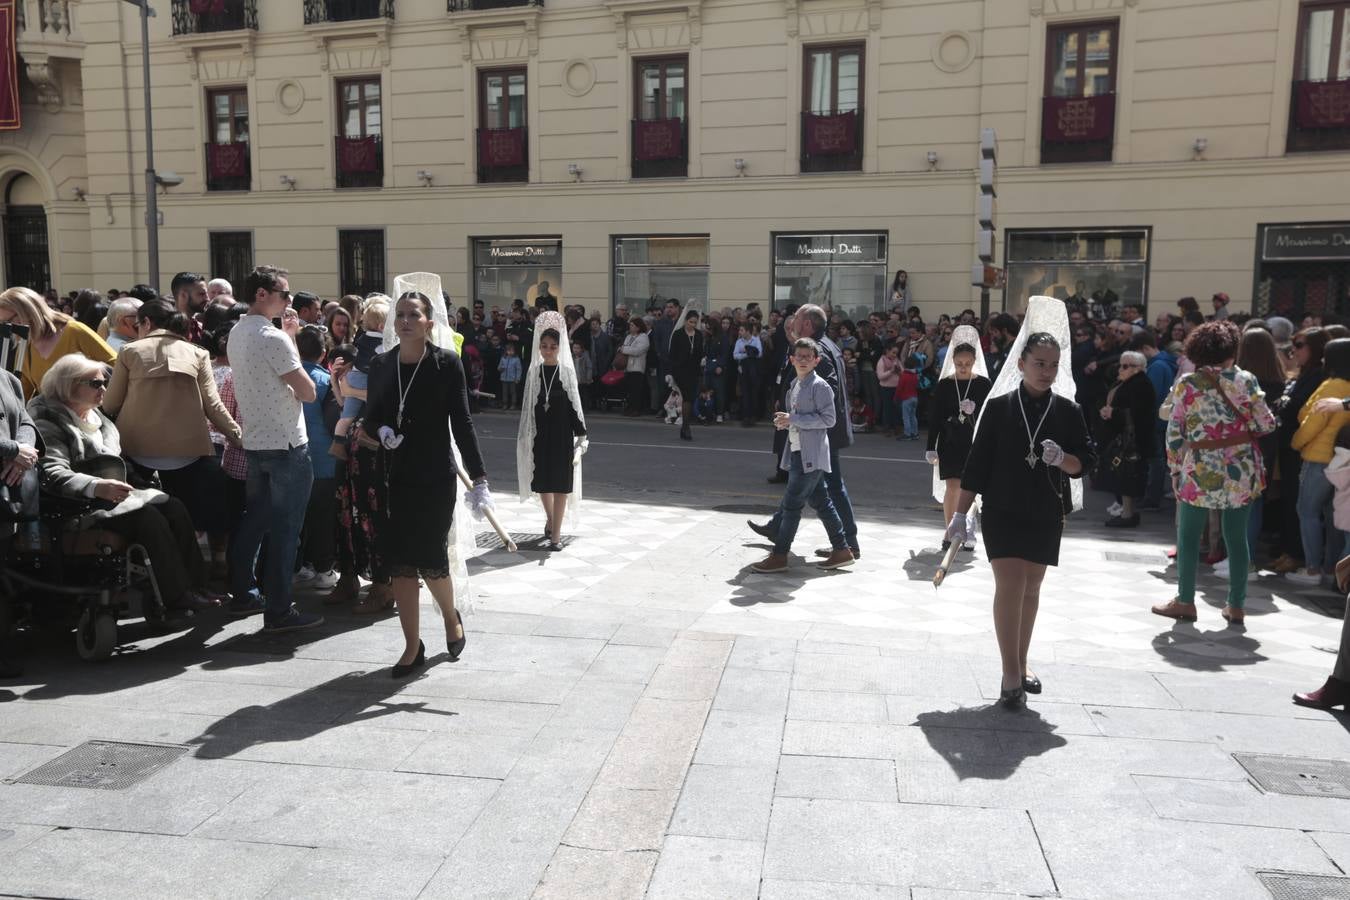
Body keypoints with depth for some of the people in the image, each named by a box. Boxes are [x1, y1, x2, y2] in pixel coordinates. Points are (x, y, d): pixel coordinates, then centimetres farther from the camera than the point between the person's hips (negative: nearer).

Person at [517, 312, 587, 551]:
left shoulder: (567, 371, -4)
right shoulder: (534, 372, 3)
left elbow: (575, 404, -4)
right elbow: (527, 405, 7)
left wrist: (580, 434, -9)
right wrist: (524, 436, 7)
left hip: (562, 433, -3)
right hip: (540, 433, 3)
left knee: (561, 482, -1)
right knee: (542, 481, 13)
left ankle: (555, 533, 4)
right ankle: (550, 520, 38)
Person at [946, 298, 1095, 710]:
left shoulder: (1068, 411, 1)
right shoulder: (999, 407, -4)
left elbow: (1085, 461, 4)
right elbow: (977, 463, -1)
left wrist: (1062, 459, -19)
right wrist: (960, 514, -2)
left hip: (1046, 513, 3)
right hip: (1002, 510, -2)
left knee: (1031, 588, 11)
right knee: (1010, 585, -12)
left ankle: (1019, 667, 26)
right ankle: (1011, 676, -8)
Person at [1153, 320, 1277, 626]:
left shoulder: (1186, 383, -2)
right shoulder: (1245, 380, 0)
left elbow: (1174, 433, -3)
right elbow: (1267, 424, -1)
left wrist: (1175, 469, 5)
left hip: (1201, 470, -2)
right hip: (1241, 470, 2)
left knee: (1188, 536, 10)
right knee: (1237, 537, 9)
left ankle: (1185, 601, 15)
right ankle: (1236, 606, 16)